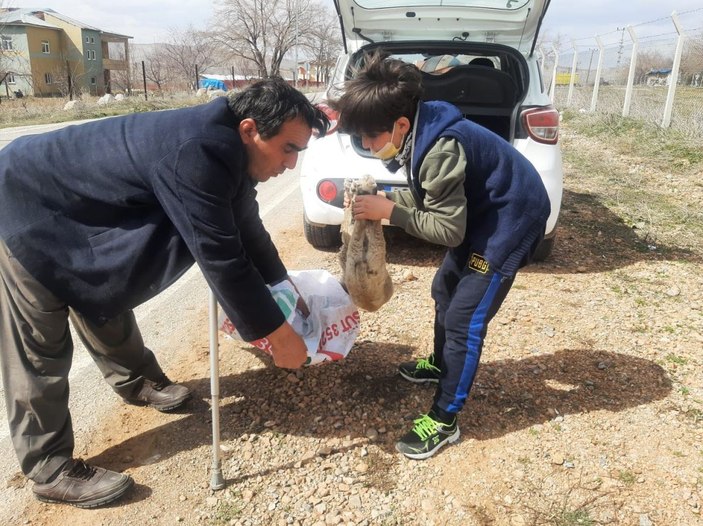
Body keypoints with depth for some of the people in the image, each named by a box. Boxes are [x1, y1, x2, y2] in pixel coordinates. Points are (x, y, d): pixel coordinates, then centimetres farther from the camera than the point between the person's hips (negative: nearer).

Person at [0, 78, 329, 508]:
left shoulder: (225, 148, -4)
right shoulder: (197, 152, -36)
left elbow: (247, 228, 9)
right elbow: (219, 256, -35)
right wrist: (277, 333, -26)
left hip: (73, 210, 10)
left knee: (106, 300, 24)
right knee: (39, 351, -2)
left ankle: (136, 380, 46)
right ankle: (50, 470, 11)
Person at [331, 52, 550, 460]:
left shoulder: (440, 150, -31)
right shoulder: (421, 132, -4)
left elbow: (449, 230, -26)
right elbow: (426, 197, 6)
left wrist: (389, 211, -24)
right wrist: (383, 200, -9)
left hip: (512, 218, -10)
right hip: (482, 213, 10)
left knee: (464, 319, -8)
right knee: (445, 290, 21)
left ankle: (444, 421, 5)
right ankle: (441, 364, 43)